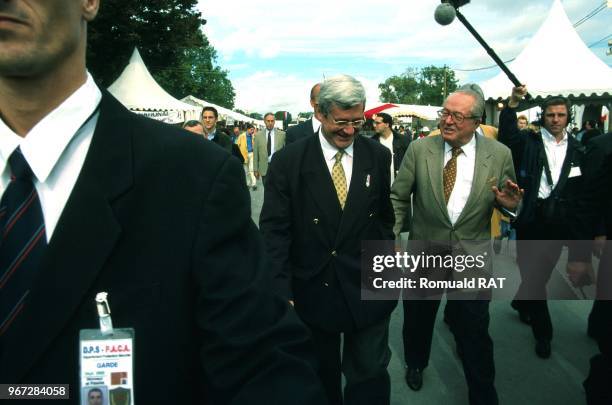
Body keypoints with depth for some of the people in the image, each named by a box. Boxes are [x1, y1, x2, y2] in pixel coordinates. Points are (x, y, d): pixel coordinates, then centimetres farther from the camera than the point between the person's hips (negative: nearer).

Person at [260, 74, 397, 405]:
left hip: (368, 290, 1)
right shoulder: (288, 161, -9)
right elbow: (274, 230, -10)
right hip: (311, 292, -1)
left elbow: (385, 216, 8)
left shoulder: (379, 157, -1)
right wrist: (281, 291, -15)